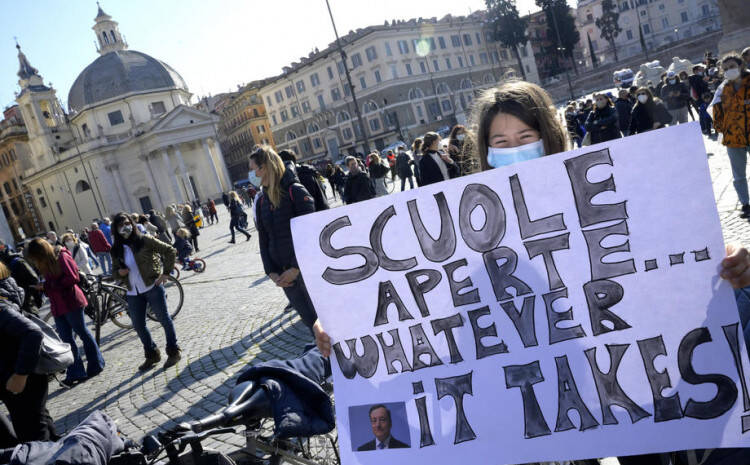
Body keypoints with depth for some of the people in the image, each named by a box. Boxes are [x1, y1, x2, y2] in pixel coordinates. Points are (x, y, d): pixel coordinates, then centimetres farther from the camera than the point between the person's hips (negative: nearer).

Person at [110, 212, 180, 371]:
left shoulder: (144, 240, -7)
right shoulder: (116, 250, 7)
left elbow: (170, 251, -6)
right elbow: (114, 270, 18)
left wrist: (166, 273, -10)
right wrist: (119, 272, -7)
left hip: (152, 288, -5)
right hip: (133, 293, 5)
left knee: (164, 319, 2)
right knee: (138, 326, 10)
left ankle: (173, 352, 17)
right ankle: (152, 355, 27)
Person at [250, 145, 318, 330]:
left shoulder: (295, 191, -9)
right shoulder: (262, 200, 9)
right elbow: (263, 239, 11)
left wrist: (296, 268, -16)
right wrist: (271, 272, -1)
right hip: (284, 274, 5)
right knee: (309, 319, 12)